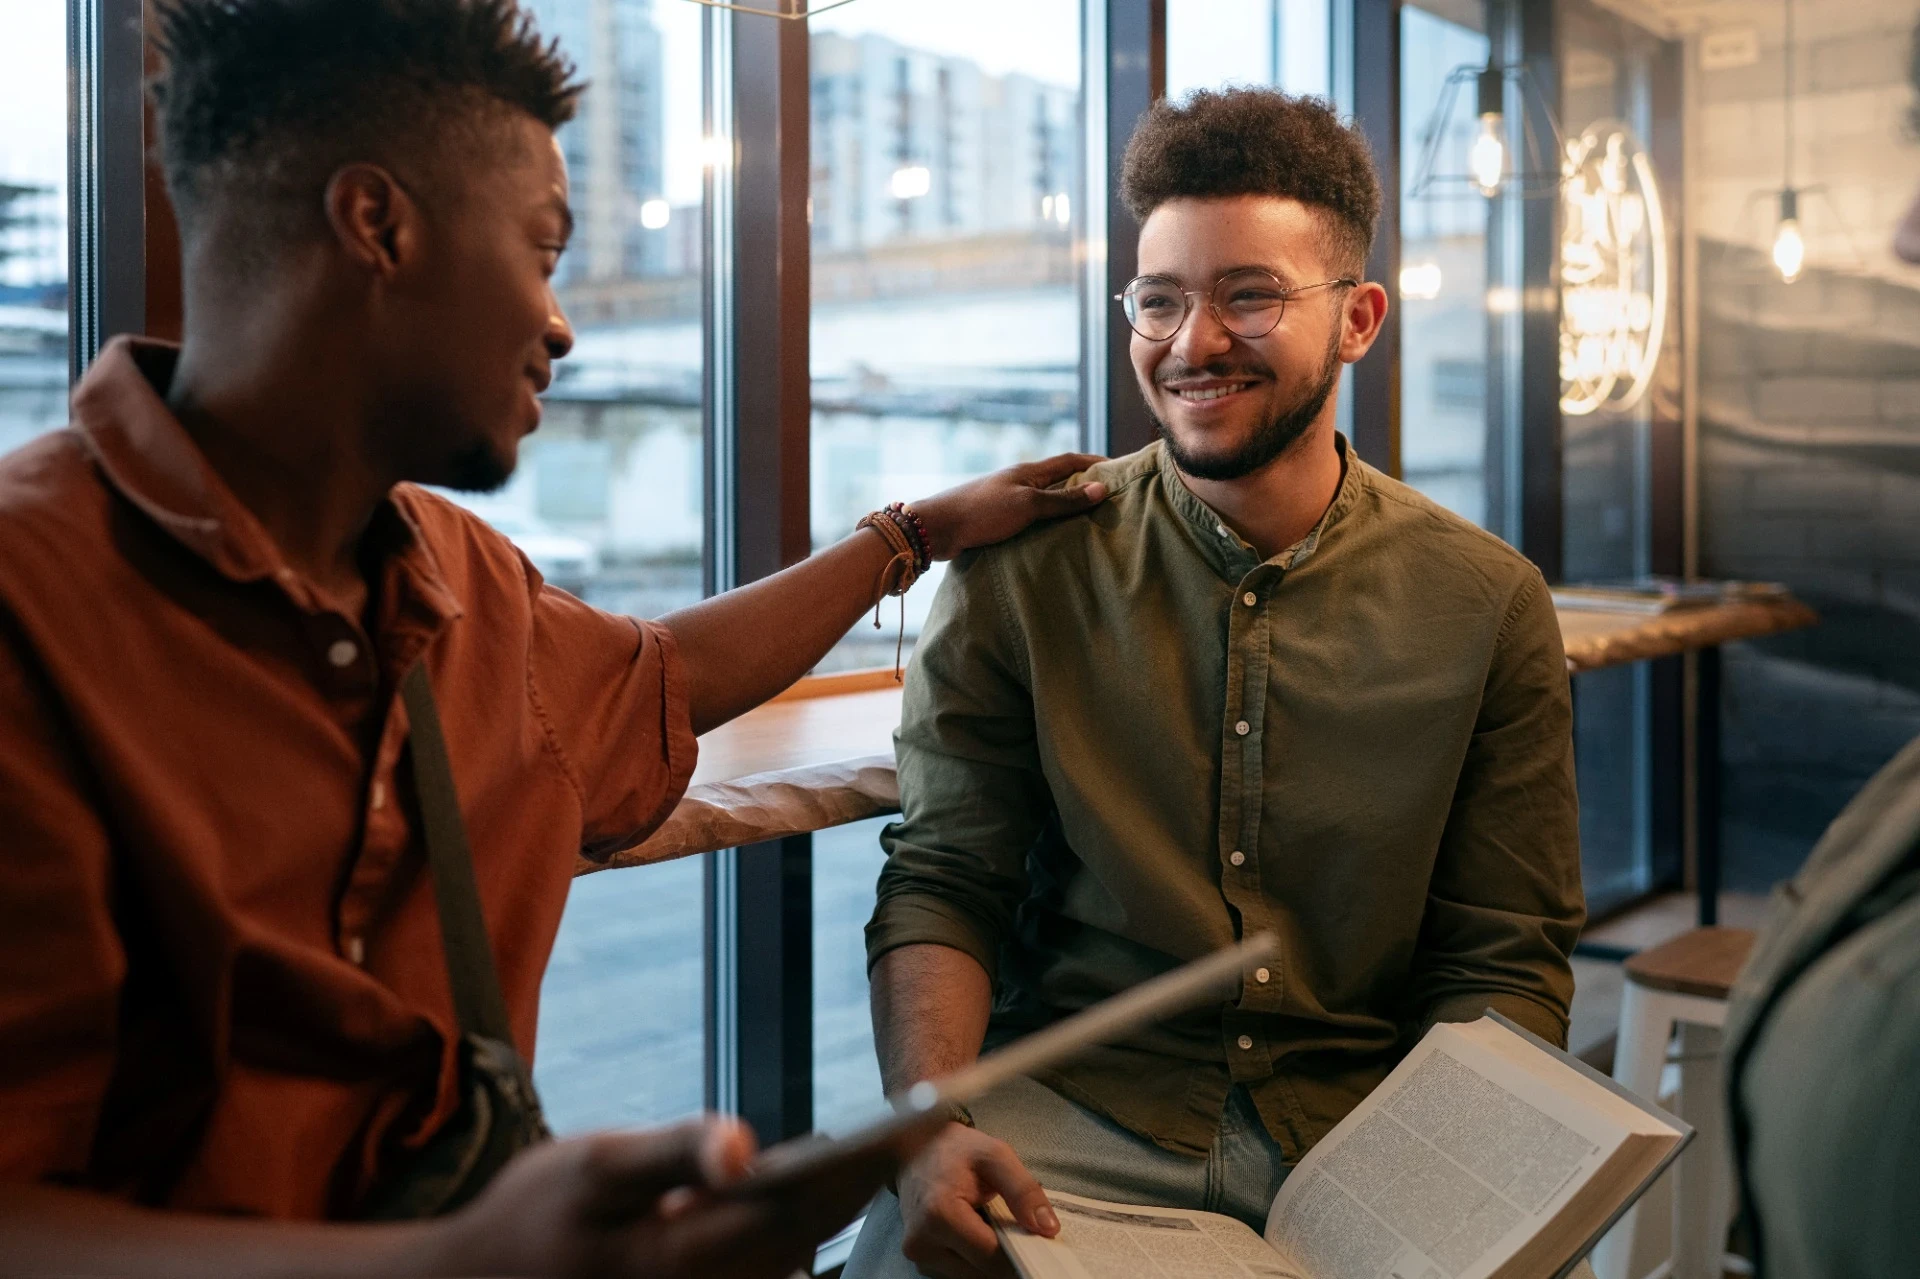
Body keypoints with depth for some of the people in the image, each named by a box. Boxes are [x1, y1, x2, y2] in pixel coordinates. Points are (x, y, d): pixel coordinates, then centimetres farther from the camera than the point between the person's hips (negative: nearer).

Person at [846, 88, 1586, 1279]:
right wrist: (937, 1121, -19)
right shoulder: (1023, 564, -1)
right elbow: (943, 881, -1)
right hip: (1075, 1106, -1)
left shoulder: (1486, 604, 1)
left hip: (1363, 1121, 2)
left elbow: (1503, 961, 2)